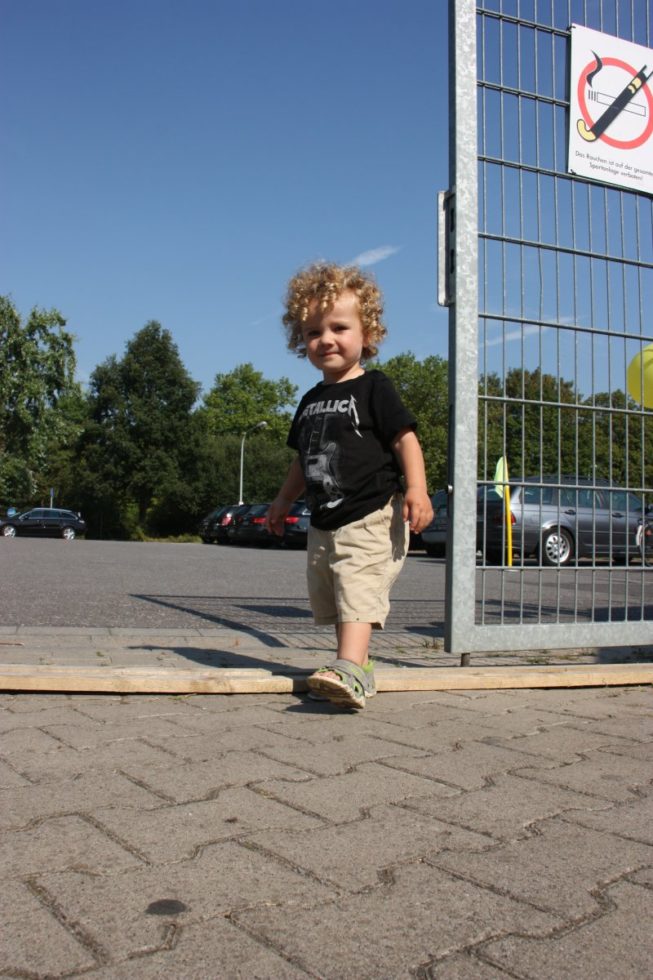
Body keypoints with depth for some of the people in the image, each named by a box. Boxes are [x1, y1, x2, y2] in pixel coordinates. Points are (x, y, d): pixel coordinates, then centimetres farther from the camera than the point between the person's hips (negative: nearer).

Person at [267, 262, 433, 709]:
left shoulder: (374, 388, -6)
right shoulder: (312, 400, 15)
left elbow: (405, 438, -12)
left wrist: (416, 489, -24)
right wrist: (284, 500, 28)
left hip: (372, 517, -8)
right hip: (324, 522, 8)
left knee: (358, 593, -19)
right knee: (333, 602, 13)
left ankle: (349, 671, -27)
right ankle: (357, 667, 23)